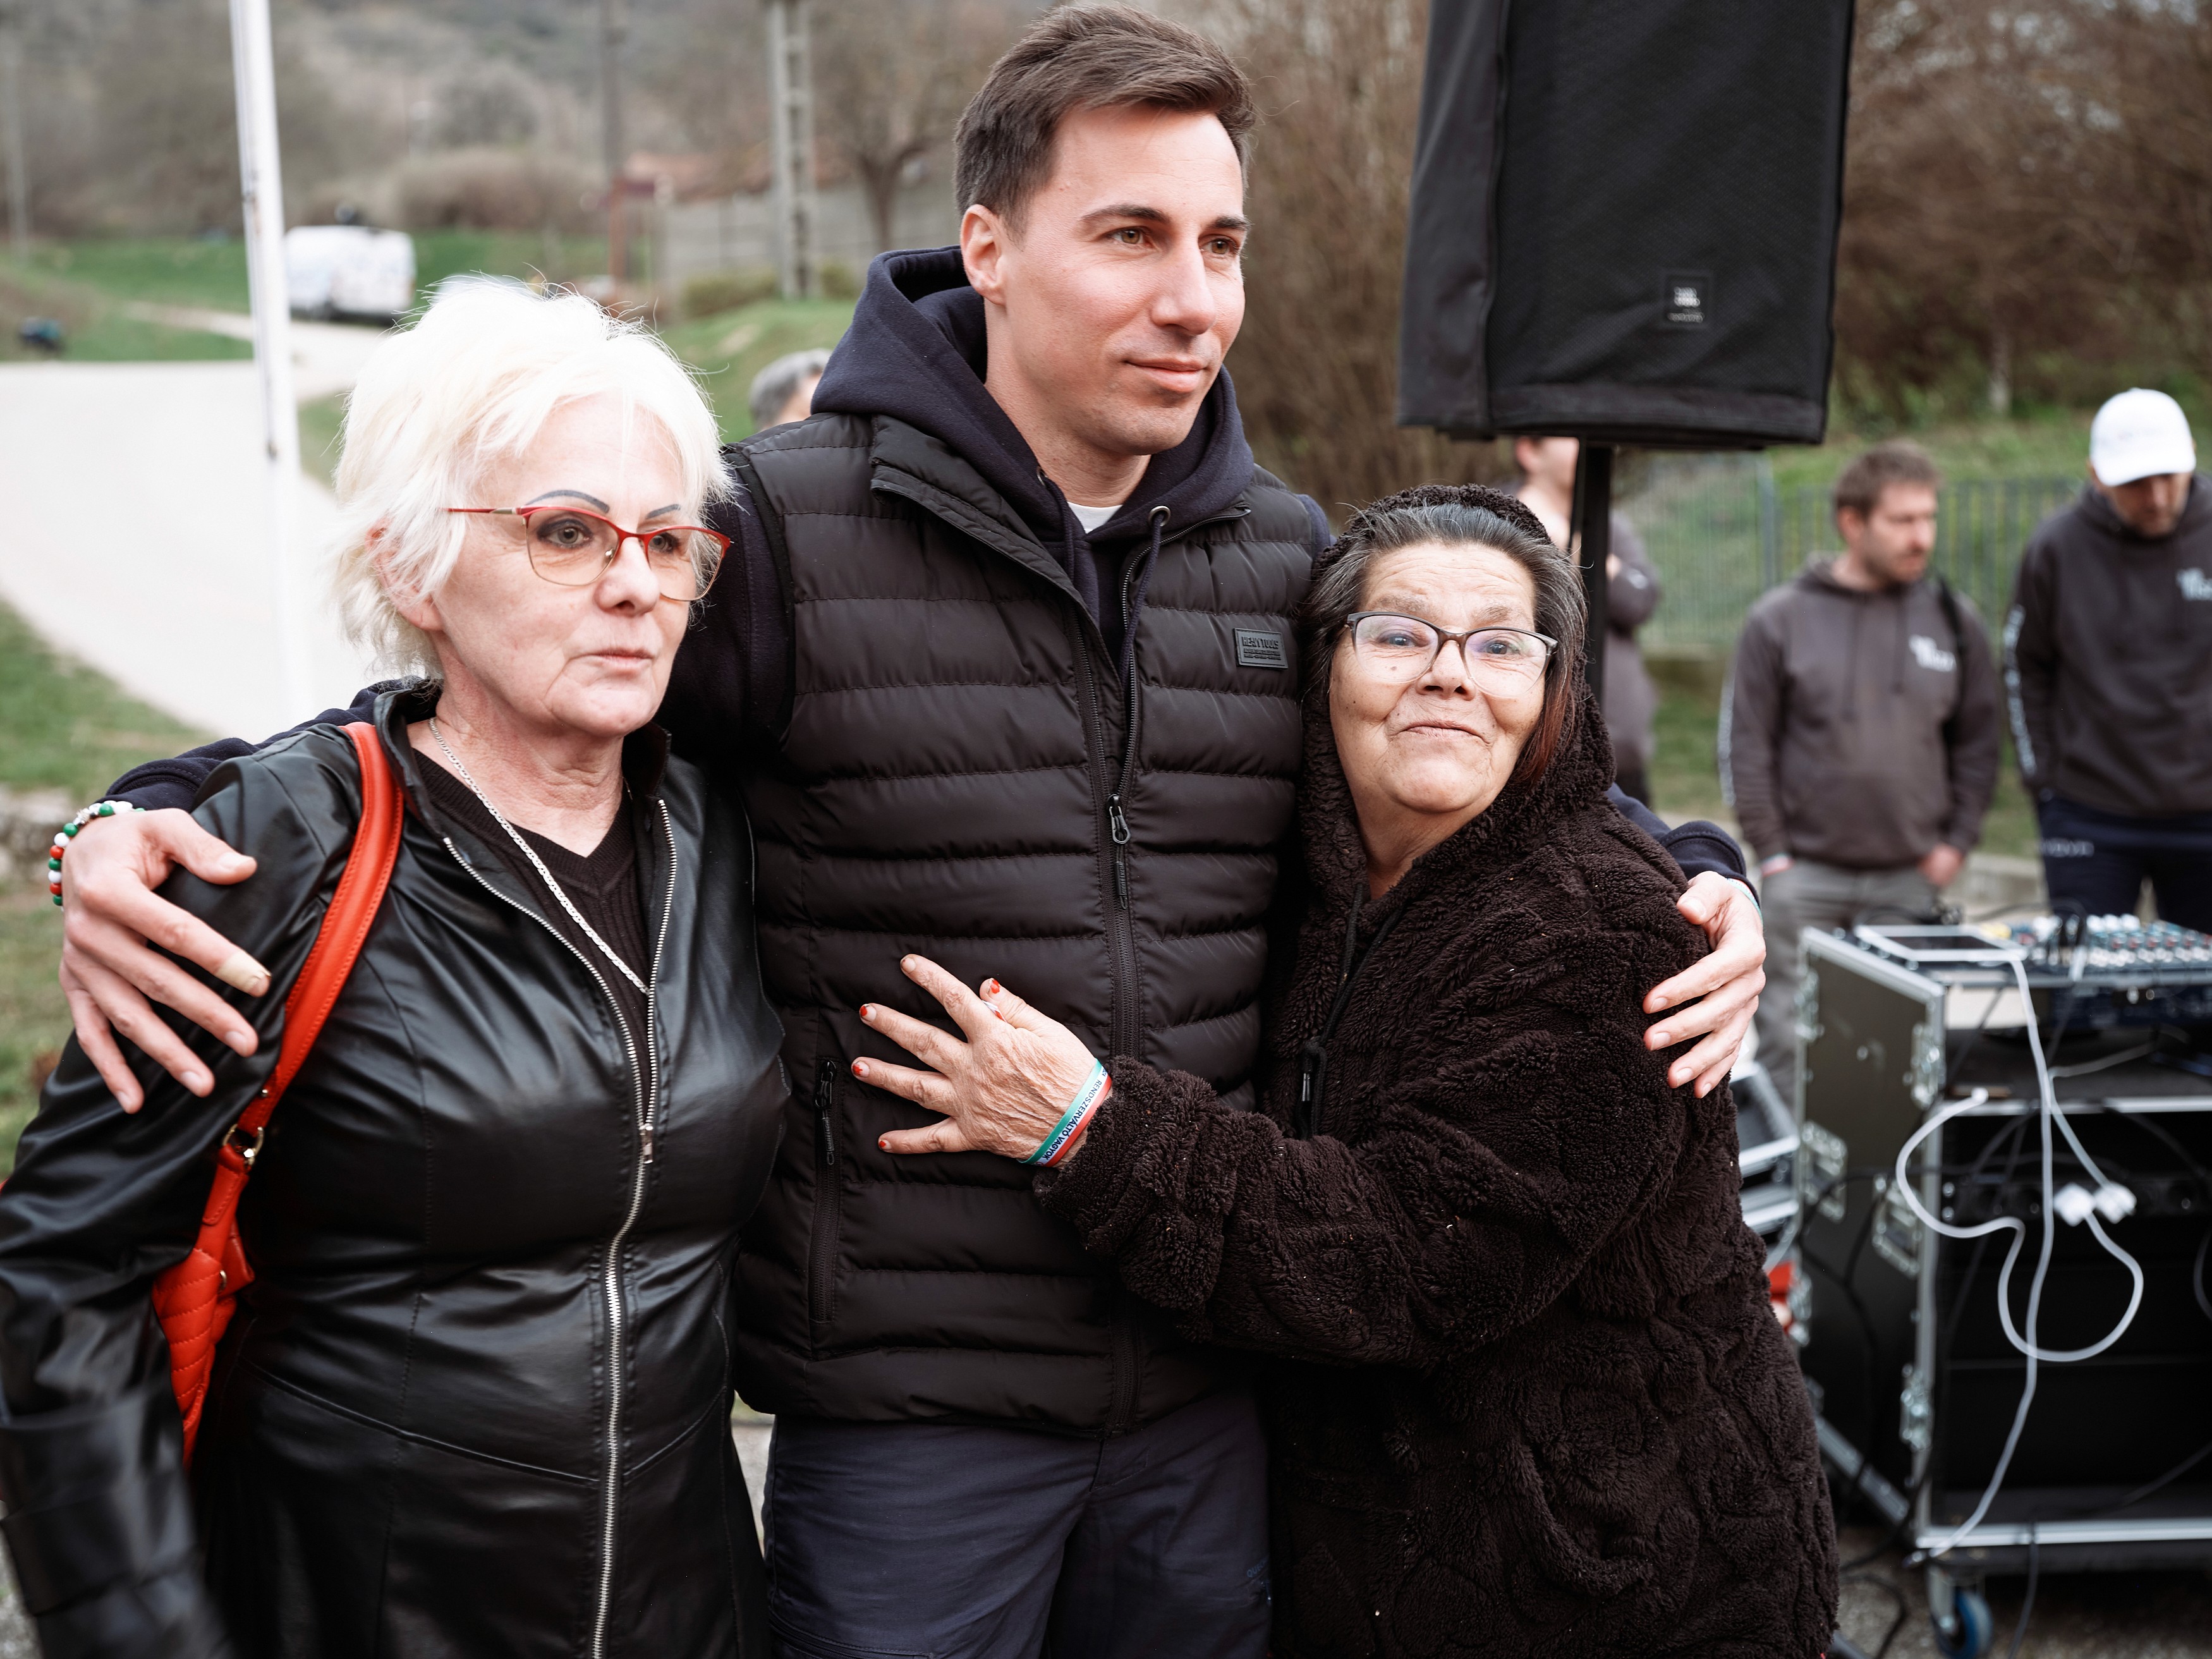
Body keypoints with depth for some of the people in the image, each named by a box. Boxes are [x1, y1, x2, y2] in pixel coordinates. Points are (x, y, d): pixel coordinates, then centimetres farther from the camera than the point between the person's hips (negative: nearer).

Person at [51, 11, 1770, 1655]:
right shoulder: (784, 528, -11)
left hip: (1211, 1374, 5)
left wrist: (1695, 875, 2)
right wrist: (147, 820, -18)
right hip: (907, 1391, -4)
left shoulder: (1288, 556, 4)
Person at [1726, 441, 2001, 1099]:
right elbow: (1745, 745, -1)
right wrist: (1771, 854, -5)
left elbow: (1979, 741, 12)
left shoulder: (1953, 619, 6)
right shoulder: (1781, 619, -2)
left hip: (1910, 879, 2)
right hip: (1803, 877, -2)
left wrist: (1957, 842, 4)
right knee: (1792, 1038, 0)